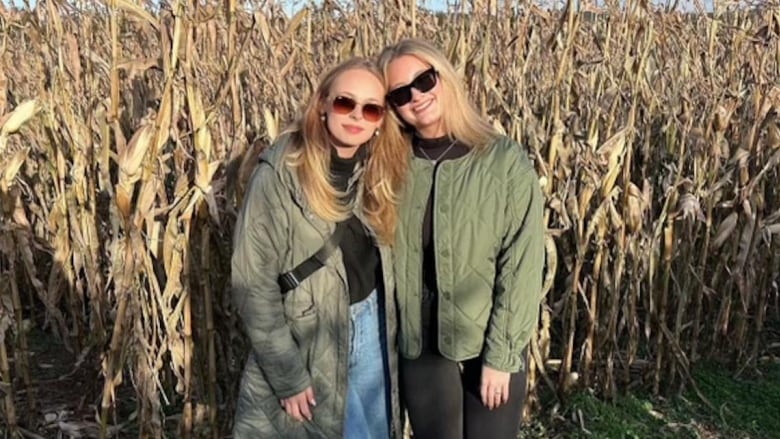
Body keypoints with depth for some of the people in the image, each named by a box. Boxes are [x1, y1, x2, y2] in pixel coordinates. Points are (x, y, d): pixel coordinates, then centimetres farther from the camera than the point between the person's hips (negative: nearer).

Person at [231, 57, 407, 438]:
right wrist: (288, 375, -16)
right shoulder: (279, 175, -18)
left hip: (373, 331, 5)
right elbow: (253, 285, -17)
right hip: (306, 345, -5)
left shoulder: (377, 171, -1)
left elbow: (382, 261, 8)